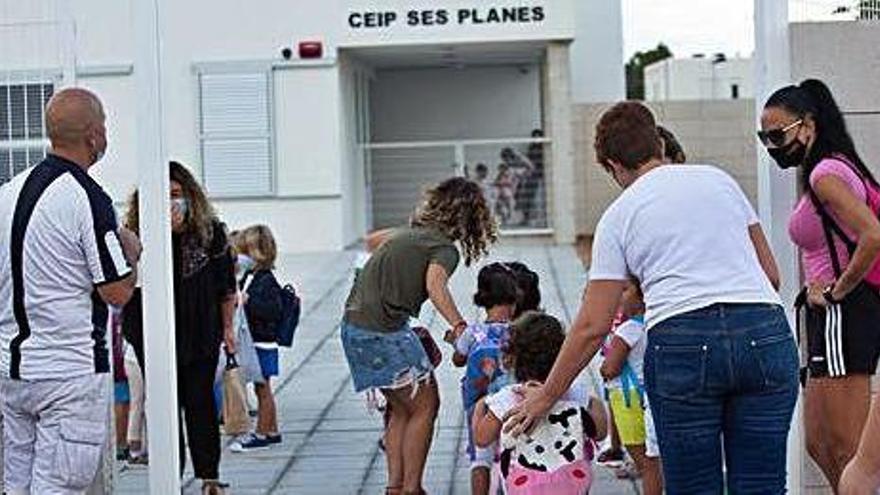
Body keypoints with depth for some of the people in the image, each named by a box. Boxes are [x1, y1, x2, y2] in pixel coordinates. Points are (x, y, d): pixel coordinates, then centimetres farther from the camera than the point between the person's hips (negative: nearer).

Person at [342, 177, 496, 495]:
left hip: (353, 325, 9)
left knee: (401, 408, 19)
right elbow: (435, 284, -30)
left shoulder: (406, 232, 15)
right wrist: (459, 326, -42)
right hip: (384, 332, -9)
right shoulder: (444, 248, -10)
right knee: (425, 406, 5)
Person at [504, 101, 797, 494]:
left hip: (682, 343, -2)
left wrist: (546, 396, 17)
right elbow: (771, 274, 18)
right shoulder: (718, 179, 17)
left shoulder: (618, 216, 10)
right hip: (764, 332, 2)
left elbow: (593, 326, 7)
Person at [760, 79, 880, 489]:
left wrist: (837, 291, -17)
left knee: (846, 451, -7)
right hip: (831, 321, 11)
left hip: (843, 315, -11)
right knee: (819, 445, 14)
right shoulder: (836, 168, 17)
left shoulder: (825, 174, -14)